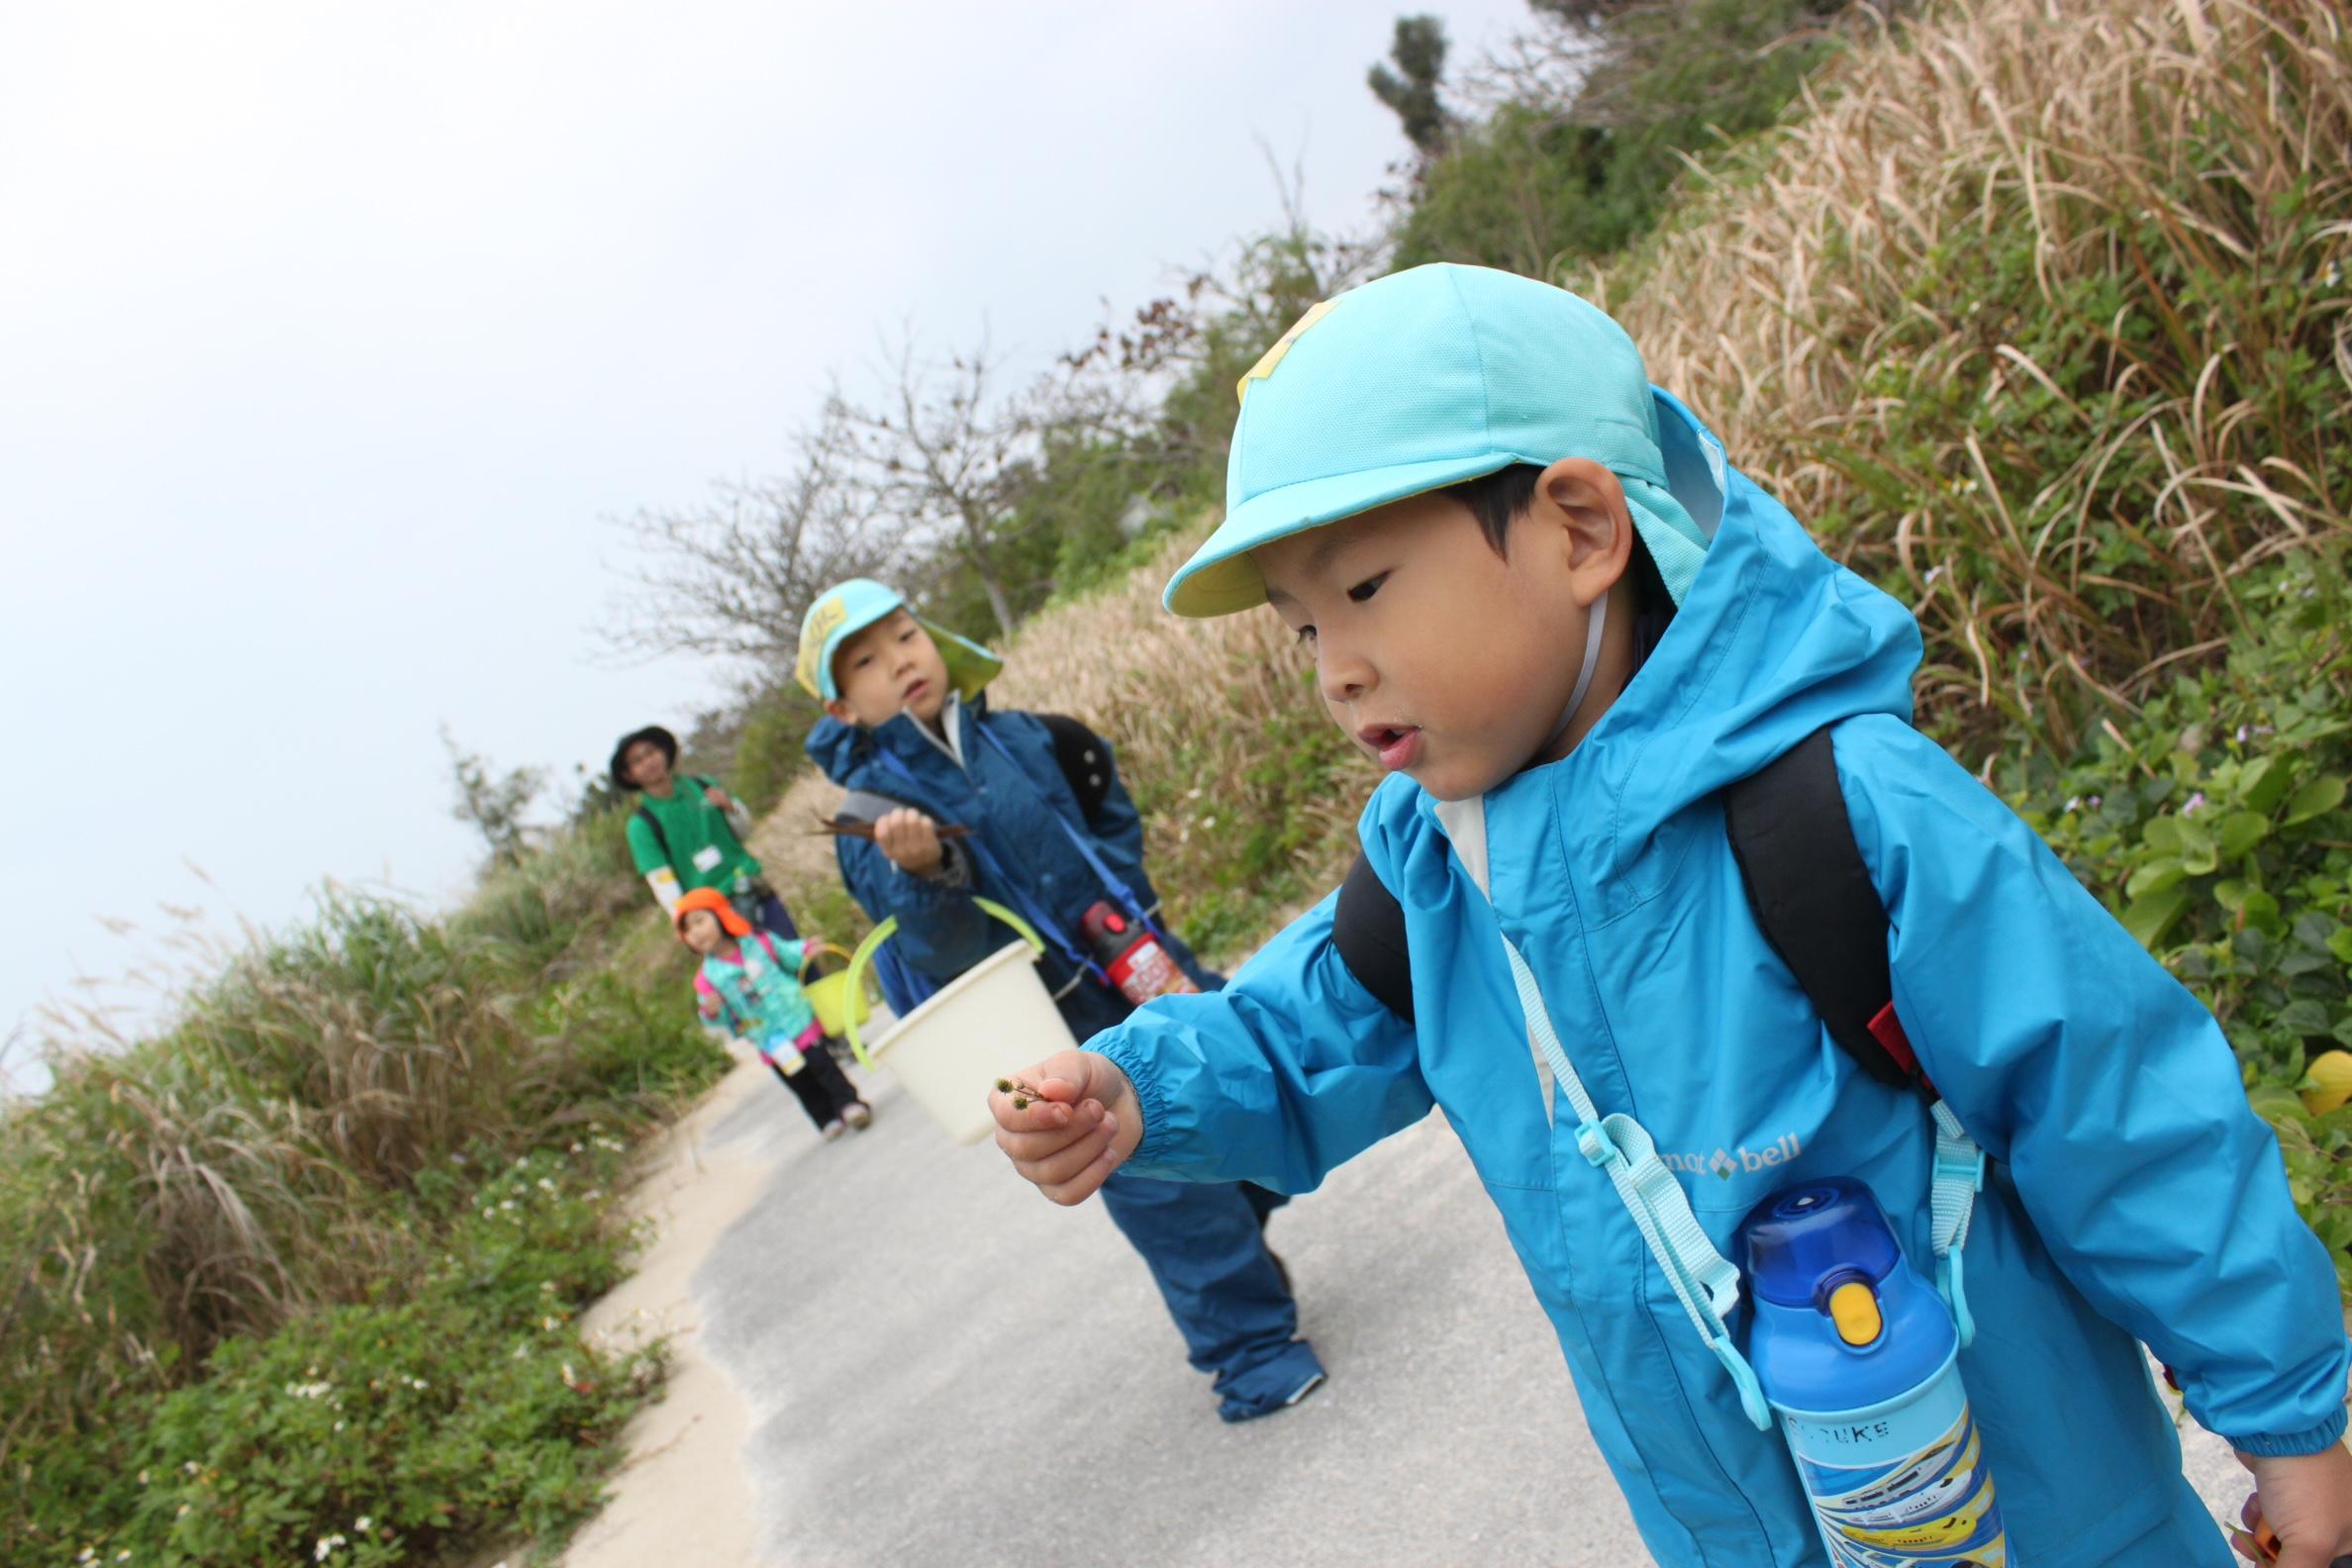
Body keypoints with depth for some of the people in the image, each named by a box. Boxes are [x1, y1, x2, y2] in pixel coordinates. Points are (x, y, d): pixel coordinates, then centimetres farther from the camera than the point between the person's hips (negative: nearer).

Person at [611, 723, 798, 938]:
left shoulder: (702, 785, 5)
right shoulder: (641, 824, -6)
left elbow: (744, 832, 13)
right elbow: (663, 884, -11)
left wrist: (730, 807, -8)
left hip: (759, 893, 4)